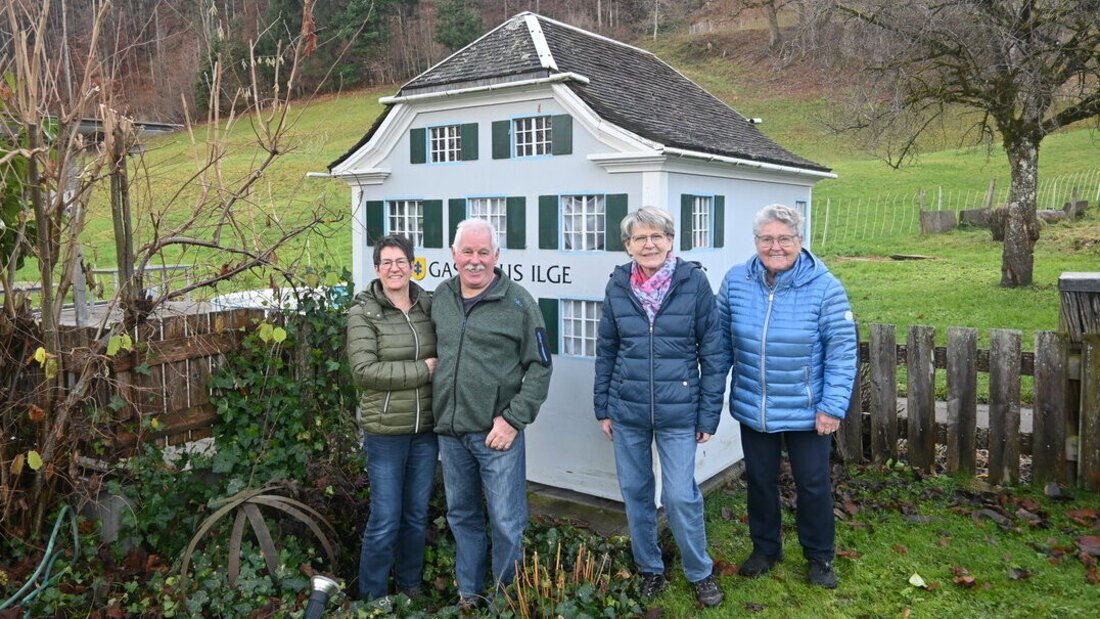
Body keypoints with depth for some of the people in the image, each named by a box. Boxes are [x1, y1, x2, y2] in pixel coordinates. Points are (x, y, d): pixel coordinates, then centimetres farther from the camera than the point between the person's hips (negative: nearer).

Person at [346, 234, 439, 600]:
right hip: (385, 431, -4)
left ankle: (410, 586, 36)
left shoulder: (428, 306, 4)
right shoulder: (363, 313, -8)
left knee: (418, 515, 16)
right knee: (385, 521, 3)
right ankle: (372, 599, 23)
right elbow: (363, 370, -18)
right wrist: (422, 370, -18)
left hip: (426, 427, 4)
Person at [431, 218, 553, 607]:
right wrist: (441, 416, 10)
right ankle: (469, 593, 33)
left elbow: (539, 367, -6)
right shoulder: (440, 298, 7)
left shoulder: (518, 302, -7)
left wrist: (514, 420, -12)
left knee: (506, 523, 3)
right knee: (462, 516, 17)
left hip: (497, 433, -4)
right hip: (450, 432, 5)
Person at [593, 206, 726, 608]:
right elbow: (606, 350, 9)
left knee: (680, 496, -1)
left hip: (678, 412, -3)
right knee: (635, 492, 12)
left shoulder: (694, 282, -6)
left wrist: (709, 414, -4)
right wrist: (603, 408, 8)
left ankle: (700, 573, 24)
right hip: (626, 411, 3)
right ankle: (649, 569, 33)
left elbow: (712, 352, -3)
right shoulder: (618, 286, 2)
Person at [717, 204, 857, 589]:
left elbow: (842, 351, -11)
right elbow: (723, 343, 3)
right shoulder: (736, 282, -4)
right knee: (760, 481, 17)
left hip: (806, 412, -2)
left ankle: (819, 556, 34)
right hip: (752, 409, 3)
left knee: (813, 484, 12)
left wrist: (833, 406, -13)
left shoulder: (824, 287, -13)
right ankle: (765, 548, 39)